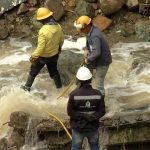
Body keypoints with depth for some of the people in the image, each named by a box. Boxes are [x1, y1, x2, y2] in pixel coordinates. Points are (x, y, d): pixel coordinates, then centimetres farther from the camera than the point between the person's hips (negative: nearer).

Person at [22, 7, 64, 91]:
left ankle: (27, 86, 34)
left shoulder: (43, 31, -34)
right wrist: (58, 48, 24)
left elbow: (40, 47, -29)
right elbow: (61, 40, 4)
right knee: (54, 70, 27)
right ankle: (59, 85, 41)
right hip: (54, 55, 5)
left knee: (34, 71, 18)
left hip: (43, 56, -5)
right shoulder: (58, 26, -13)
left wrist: (33, 57, -14)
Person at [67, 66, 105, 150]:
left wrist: (81, 116, -16)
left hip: (78, 127, -1)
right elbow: (102, 111, -12)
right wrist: (92, 116, -17)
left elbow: (70, 112, -17)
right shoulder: (98, 94, -15)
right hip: (93, 127, 1)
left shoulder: (74, 94, -21)